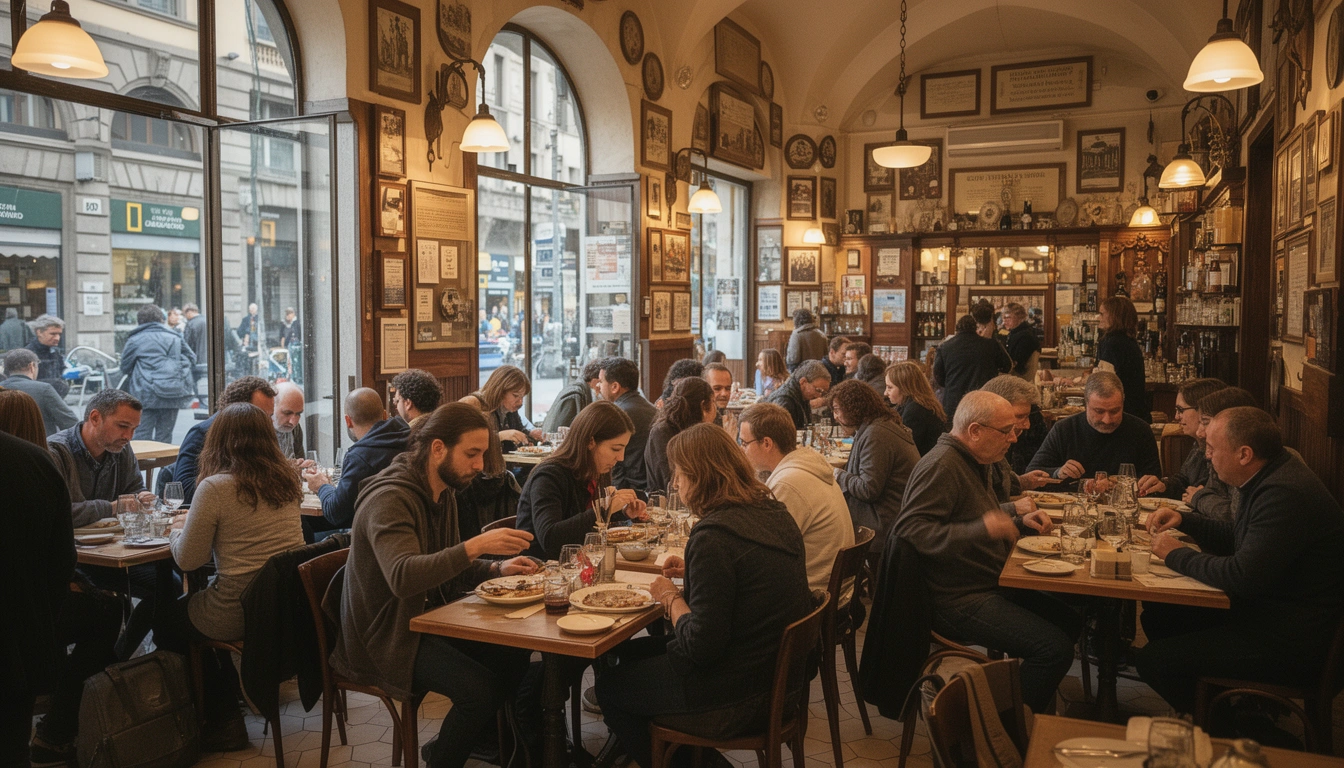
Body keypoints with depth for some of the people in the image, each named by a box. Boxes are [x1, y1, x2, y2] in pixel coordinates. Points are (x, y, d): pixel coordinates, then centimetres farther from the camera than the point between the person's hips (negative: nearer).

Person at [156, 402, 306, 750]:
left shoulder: (214, 488, -15)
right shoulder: (285, 481, 4)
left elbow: (187, 560, -8)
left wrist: (178, 528, 12)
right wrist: (194, 523, 24)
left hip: (238, 611, -7)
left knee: (165, 623, 22)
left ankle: (222, 721, 27)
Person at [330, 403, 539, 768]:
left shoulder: (442, 492, 7)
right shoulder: (389, 498, -23)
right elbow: (403, 577, -37)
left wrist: (495, 568, -2)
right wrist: (476, 545, -43)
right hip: (386, 637, -9)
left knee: (514, 658, -5)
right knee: (479, 687, -25)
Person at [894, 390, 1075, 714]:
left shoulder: (975, 462, 14)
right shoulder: (941, 466, -19)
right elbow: (909, 530, -29)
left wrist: (1020, 523, 10)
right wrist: (981, 529, -36)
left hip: (992, 587, 11)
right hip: (959, 600, -11)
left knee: (1070, 622, 16)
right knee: (1055, 648, -18)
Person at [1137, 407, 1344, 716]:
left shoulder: (1285, 494, -27)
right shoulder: (1273, 476, 6)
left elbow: (1241, 576, -29)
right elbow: (1236, 538, 22)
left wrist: (1176, 555, -14)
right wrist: (1184, 520, 9)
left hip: (1293, 642, -11)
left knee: (1152, 662, -15)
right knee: (1156, 618, 10)